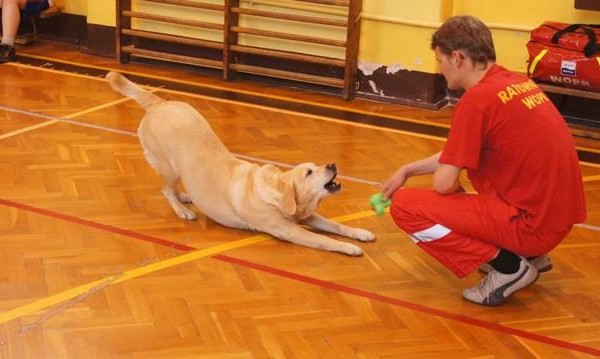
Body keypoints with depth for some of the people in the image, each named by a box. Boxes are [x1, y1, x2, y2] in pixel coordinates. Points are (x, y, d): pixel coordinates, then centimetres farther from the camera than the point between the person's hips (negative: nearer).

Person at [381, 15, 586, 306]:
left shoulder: (478, 98, -16)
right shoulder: (516, 82, 10)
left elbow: (444, 183, -13)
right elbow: (458, 155, 22)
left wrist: (456, 189, 10)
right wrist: (407, 170, 22)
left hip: (532, 225, -9)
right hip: (557, 214, 9)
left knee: (404, 206, -8)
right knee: (474, 158, 31)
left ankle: (508, 266, -5)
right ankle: (530, 255, 21)